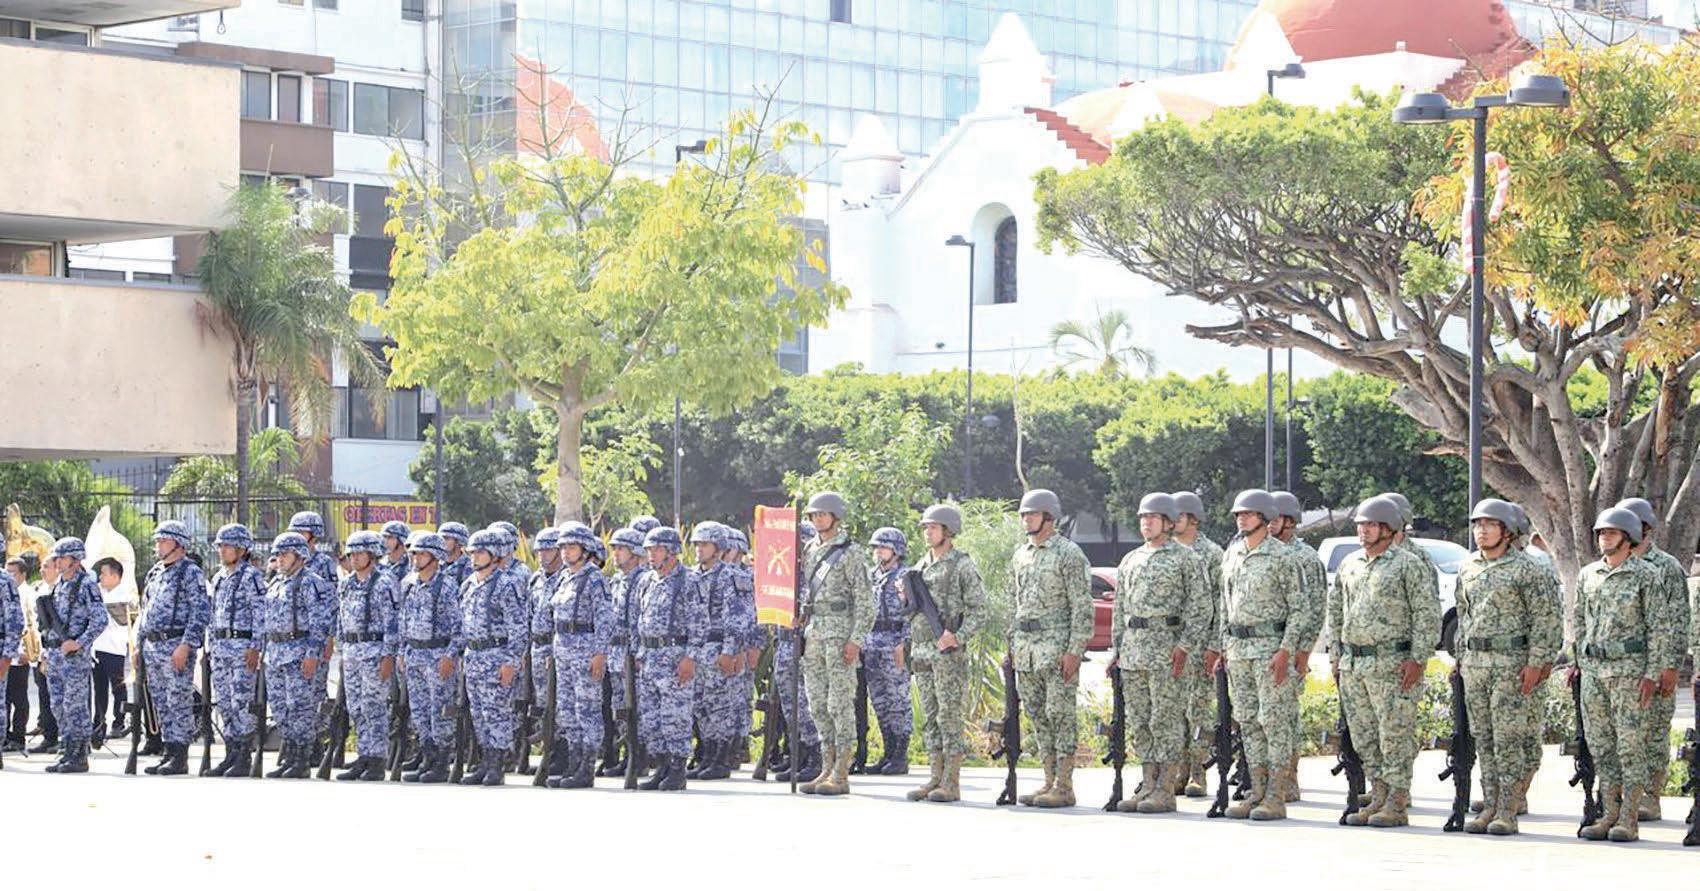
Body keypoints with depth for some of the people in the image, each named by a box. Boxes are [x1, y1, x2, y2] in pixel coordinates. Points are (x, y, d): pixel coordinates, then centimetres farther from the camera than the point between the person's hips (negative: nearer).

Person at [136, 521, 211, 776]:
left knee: (179, 702, -8)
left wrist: (185, 646, -21)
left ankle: (180, 757, -6)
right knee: (161, 704, 9)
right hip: (152, 647, 9)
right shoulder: (155, 573, 19)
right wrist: (139, 644, 17)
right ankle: (169, 752, 14)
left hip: (177, 645, -9)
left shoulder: (191, 573, -7)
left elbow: (201, 611, -14)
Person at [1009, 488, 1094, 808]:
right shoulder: (1020, 555, 16)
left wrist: (1074, 651, -17)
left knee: (1061, 715, -7)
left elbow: (1082, 607, -10)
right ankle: (1049, 782, 14)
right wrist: (1012, 644, 16)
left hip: (1057, 646, -8)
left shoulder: (1069, 554, -7)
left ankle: (1064, 787, -6)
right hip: (1026, 648, 8)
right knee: (1037, 717, 8)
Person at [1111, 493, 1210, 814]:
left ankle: (1166, 791, -4)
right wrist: (1116, 649, 14)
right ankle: (1148, 785, 12)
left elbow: (1200, 606, -6)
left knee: (1166, 721, -6)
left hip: (1166, 648, -7)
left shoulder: (1186, 558, -1)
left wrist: (1185, 646, -14)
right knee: (1138, 723, 7)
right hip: (1132, 651, 7)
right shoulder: (1130, 560, 17)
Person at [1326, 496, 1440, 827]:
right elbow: (1335, 611, 22)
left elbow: (1428, 614, -7)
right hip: (1352, 665, 7)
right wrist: (1337, 655, 15)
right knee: (1363, 737, 9)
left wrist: (1417, 659, -13)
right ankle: (1378, 797, 17)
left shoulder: (1408, 565, -4)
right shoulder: (1349, 564, 15)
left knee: (1395, 735, -5)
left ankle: (1397, 805, -3)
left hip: (1391, 664, -7)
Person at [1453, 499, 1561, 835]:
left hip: (1511, 664, -6)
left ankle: (1507, 812, -5)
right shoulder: (1468, 570, 12)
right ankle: (1489, 806, 12)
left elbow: (1546, 618, -8)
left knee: (1509, 739, -6)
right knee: (1483, 738, 7)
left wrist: (1536, 663, -13)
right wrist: (1461, 656, 15)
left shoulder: (1525, 570, -6)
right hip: (1474, 663, 6)